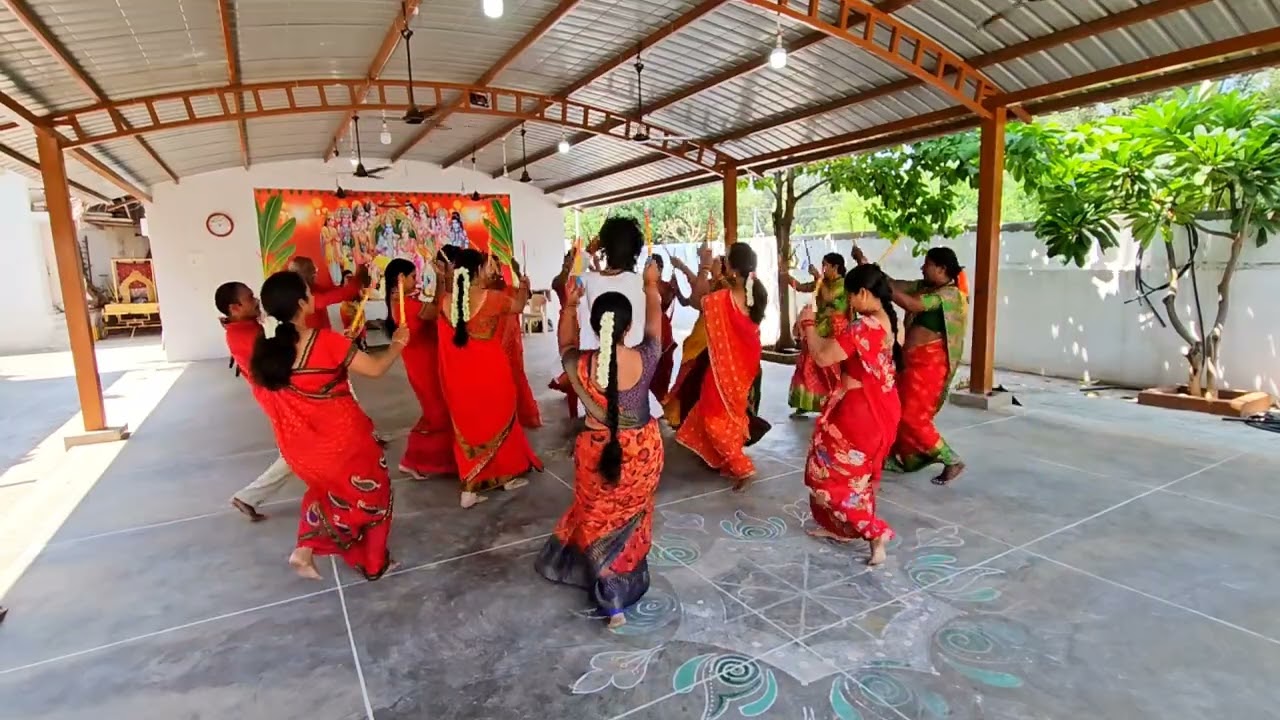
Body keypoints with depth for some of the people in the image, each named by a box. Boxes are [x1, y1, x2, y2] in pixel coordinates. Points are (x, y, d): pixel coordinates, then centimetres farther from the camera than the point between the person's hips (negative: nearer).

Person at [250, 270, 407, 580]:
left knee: (328, 487, 33)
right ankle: (373, 562, 30)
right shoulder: (326, 341, -23)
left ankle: (305, 549, 20)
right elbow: (375, 369, -16)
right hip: (342, 439, -5)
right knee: (370, 493, 18)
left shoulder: (265, 348, -5)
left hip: (299, 445, 6)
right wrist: (398, 344, 4)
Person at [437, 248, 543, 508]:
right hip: (491, 373, -3)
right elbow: (519, 305, 5)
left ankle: (470, 488, 14)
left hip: (460, 377, 3)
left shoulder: (446, 301, -5)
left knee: (467, 426, 14)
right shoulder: (492, 299, -15)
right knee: (499, 421, 17)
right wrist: (524, 286, 25)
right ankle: (508, 475, 32)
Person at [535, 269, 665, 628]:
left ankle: (612, 597, 26)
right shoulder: (644, 359, -19)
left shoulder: (580, 365, -20)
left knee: (598, 517, 20)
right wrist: (651, 286, 18)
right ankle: (623, 583, 43)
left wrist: (569, 306, 15)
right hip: (642, 451, 1)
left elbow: (566, 344, 6)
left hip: (598, 453, -1)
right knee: (630, 516, 23)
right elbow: (655, 324, 3)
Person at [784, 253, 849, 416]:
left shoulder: (843, 283, -9)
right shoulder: (822, 282, 12)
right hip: (819, 329, 7)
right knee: (810, 367, 6)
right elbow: (799, 287, 12)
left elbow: (827, 297, -23)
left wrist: (818, 277, -18)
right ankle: (805, 404, 13)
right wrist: (785, 274, 2)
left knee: (832, 369, -6)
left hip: (835, 332, -7)